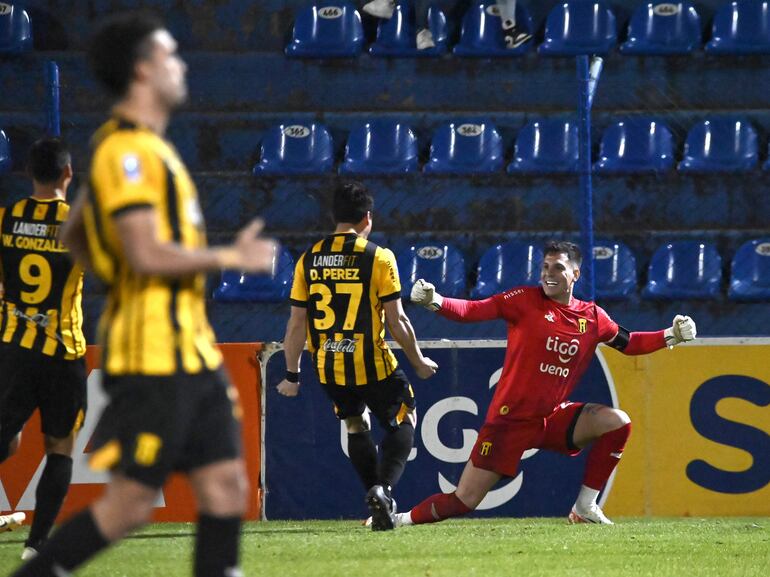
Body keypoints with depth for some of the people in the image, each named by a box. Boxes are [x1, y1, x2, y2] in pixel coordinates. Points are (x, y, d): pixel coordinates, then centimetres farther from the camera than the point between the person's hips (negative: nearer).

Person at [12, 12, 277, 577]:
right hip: (152, 355, -10)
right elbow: (148, 253, -23)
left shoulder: (144, 147, 17)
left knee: (226, 486, 4)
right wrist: (230, 257, -12)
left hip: (191, 350, 10)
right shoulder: (126, 151, -14)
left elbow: (74, 235, 26)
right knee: (131, 503, -7)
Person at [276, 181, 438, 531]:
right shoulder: (378, 257, -9)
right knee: (403, 420, 15)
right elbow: (396, 321, -8)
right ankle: (384, 487, -7)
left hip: (327, 367, 4)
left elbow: (297, 323, 4)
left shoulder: (309, 259, 2)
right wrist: (419, 362, 6)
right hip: (371, 364, -4)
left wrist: (292, 375, 12)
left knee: (355, 425, 25)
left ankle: (375, 493, 21)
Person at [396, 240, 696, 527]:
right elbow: (473, 311, -14)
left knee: (617, 421, -13)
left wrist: (671, 336, 9)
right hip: (511, 419, -4)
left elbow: (629, 343, 20)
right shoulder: (526, 300, -8)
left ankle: (585, 508, -2)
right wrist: (435, 301, -30)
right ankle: (400, 519, 12)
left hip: (553, 418, 4)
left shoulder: (592, 317, 4)